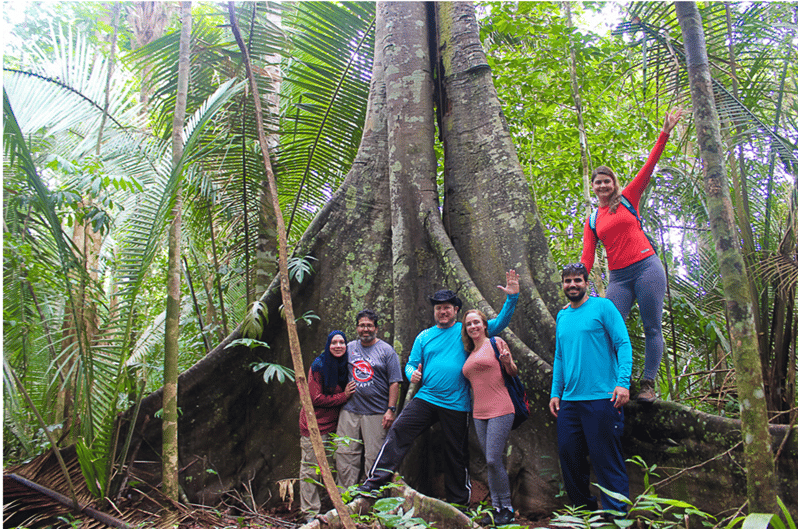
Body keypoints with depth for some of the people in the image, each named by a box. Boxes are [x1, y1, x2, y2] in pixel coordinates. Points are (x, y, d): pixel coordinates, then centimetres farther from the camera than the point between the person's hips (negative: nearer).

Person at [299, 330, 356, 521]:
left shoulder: (344, 365, 5)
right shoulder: (318, 366, -12)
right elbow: (316, 398, -13)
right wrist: (343, 396, -13)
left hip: (334, 423, 5)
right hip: (314, 424, -5)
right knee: (310, 469, 0)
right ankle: (311, 512, 11)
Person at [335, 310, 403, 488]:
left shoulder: (386, 351, 2)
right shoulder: (349, 348, 12)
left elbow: (394, 382, -2)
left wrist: (391, 409, -9)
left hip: (376, 413, -3)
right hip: (349, 410, 3)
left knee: (374, 457, 0)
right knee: (344, 455, 4)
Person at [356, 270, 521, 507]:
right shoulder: (424, 336, 10)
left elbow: (499, 324, 0)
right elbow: (411, 363, 14)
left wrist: (511, 297, -10)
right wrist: (412, 374, -9)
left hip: (456, 405, -1)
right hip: (426, 399, 2)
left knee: (456, 454, 9)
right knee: (397, 432, -16)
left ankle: (459, 502, 25)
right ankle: (373, 483, -14)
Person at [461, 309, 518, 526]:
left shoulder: (496, 343, 1)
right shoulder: (470, 354, 18)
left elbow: (513, 373, 3)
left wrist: (508, 362, -19)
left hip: (500, 410, -6)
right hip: (479, 413, 6)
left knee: (493, 460, -11)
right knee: (490, 462, 8)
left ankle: (507, 509, 4)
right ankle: (496, 508, 15)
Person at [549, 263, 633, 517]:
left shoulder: (602, 306, -1)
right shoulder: (561, 316, 16)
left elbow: (623, 344, -7)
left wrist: (623, 382, -18)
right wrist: (555, 392, 12)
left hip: (601, 398, -6)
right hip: (569, 401, 6)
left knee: (607, 461, -2)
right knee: (569, 456, 10)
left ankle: (618, 516, 11)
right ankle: (585, 510, 27)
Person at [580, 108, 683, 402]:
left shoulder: (628, 198, 9)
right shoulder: (592, 220, 13)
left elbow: (649, 166, 1)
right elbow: (587, 257, 5)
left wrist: (665, 133, -6)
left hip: (646, 267, -2)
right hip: (618, 277, 2)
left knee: (652, 327, -4)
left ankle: (648, 384, -1)